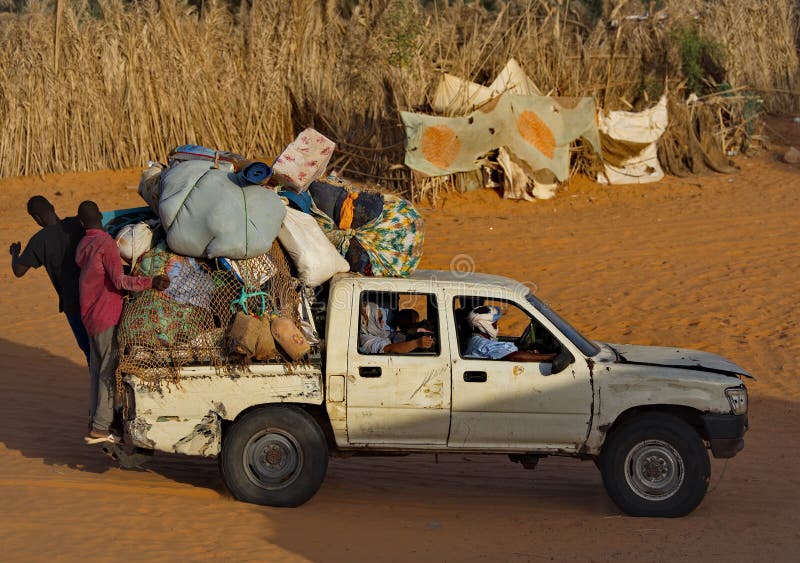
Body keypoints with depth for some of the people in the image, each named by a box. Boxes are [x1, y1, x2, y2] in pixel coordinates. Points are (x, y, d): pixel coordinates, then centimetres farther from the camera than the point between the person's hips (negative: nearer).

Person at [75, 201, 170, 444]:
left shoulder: (83, 246, 12)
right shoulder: (106, 243, -14)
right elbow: (119, 280, -22)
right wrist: (150, 282, -30)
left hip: (90, 316, 8)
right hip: (107, 316, -8)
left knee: (98, 369, 12)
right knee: (110, 369, -7)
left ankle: (94, 423, 13)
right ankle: (100, 427, -9)